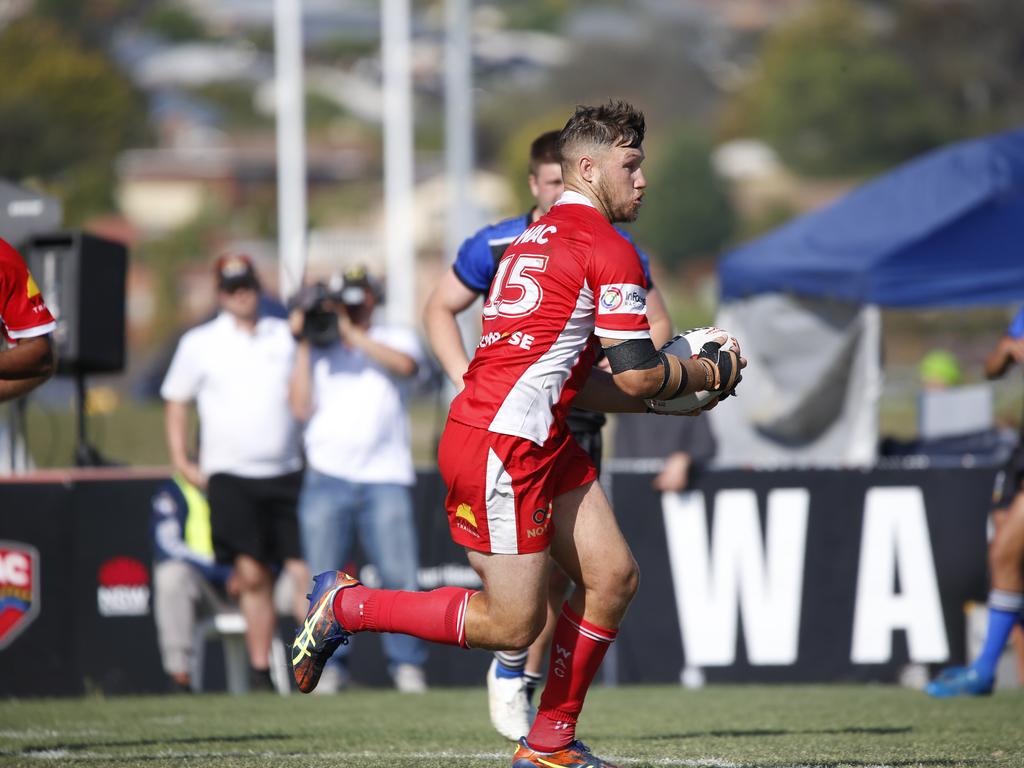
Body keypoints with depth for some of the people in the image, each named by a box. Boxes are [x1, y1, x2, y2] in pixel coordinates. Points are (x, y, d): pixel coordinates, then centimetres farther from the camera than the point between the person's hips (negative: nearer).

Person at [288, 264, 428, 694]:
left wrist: (351, 332, -9)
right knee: (323, 577, -3)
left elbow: (405, 364, -11)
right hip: (327, 477, 2)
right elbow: (301, 408, 4)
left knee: (400, 575, -10)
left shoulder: (394, 339, 13)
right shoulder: (319, 350, 17)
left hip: (385, 477, -2)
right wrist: (303, 344, 3)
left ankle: (406, 663, -1)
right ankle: (328, 664, 5)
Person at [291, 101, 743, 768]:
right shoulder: (610, 252, -10)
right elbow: (638, 375, -12)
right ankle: (346, 606, 7)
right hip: (501, 444, -10)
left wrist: (659, 396, 18)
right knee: (512, 624, -5)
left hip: (543, 441, 10)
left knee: (614, 577, 7)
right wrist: (708, 374, 6)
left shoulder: (540, 239, 20)